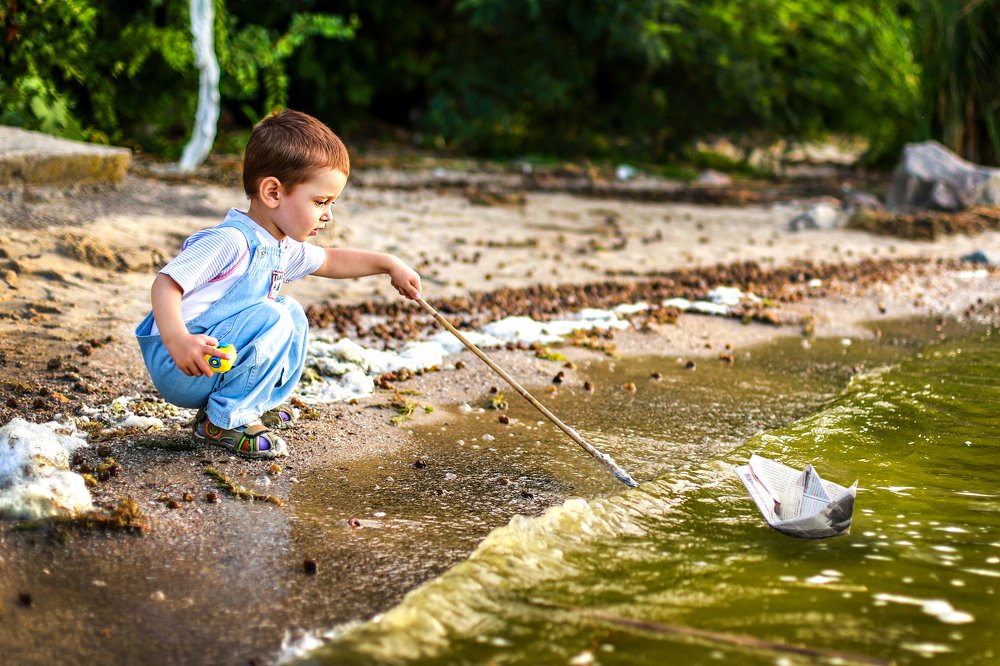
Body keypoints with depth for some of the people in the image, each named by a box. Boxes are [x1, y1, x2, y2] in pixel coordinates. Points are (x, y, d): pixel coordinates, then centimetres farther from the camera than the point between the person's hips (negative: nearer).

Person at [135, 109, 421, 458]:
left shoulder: (283, 248, 10)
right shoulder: (230, 242, -23)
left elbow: (330, 260, 29)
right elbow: (166, 284, -27)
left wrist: (389, 264, 22)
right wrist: (176, 339, -42)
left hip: (222, 356, 10)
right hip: (177, 365, -10)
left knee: (291, 312, 17)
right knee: (272, 318, -26)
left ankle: (263, 403, 18)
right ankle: (223, 421, -16)